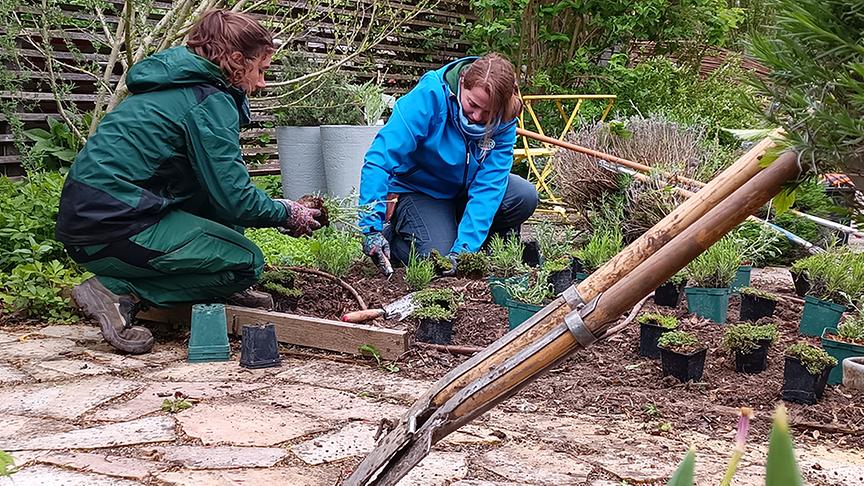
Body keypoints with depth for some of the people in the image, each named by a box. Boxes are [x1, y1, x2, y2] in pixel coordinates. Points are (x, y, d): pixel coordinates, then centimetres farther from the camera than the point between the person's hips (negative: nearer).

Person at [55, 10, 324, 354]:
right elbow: (234, 199, -13)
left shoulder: (174, 87, 18)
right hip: (112, 230, -10)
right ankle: (119, 291, -10)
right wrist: (287, 214, 5)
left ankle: (219, 291, 17)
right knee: (246, 262, -5)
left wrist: (276, 207, 21)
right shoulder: (210, 102, -11)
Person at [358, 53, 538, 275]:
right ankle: (391, 232, 7)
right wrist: (372, 227, -38)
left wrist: (463, 248, -35)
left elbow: (488, 186, -23)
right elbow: (380, 158, -32)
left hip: (465, 190, 4)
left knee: (525, 196, -20)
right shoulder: (430, 95, -29)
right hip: (416, 191, -4)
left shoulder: (504, 122, -17)